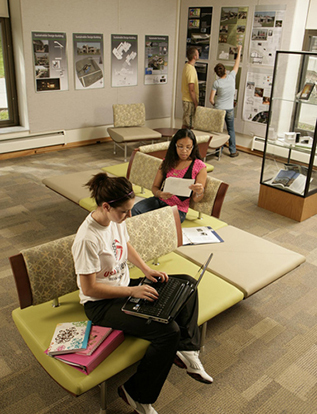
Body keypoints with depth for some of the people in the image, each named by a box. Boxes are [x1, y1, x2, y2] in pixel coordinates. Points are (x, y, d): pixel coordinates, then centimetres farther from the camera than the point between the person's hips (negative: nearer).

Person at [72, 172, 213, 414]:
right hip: (101, 304, -9)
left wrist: (147, 270, 1)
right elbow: (89, 288, -24)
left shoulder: (116, 219, -5)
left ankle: (186, 351, 4)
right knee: (169, 330, -23)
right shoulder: (87, 239, -30)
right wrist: (133, 291, -25)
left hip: (124, 286, 9)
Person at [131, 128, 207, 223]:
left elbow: (196, 199, -2)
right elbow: (155, 187, 10)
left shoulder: (200, 167, 0)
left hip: (178, 208, -4)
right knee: (135, 210, -25)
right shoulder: (167, 162, 12)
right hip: (159, 201, 4)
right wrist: (160, 193, -15)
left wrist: (200, 191, -27)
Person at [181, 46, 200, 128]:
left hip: (186, 99, 10)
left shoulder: (187, 66, 11)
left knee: (186, 123, 15)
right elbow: (191, 90, -22)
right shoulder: (191, 69, -20)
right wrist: (196, 103, -17)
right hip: (190, 101, -10)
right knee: (187, 125, -4)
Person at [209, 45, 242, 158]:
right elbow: (236, 65, 11)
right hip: (229, 110, 1)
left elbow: (211, 99, -10)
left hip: (218, 109, -1)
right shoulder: (231, 77, -6)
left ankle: (218, 149, 15)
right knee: (231, 130, 12)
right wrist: (239, 51, 23)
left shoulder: (216, 83, -9)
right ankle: (233, 151, 14)